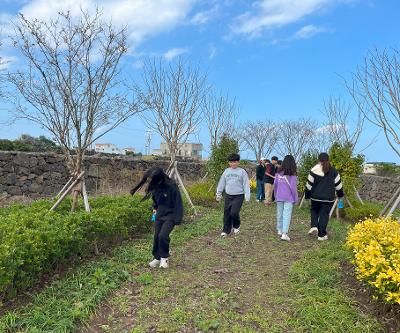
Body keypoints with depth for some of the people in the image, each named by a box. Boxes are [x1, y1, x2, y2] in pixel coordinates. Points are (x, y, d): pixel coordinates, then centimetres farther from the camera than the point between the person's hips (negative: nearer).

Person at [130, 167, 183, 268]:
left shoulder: (171, 187, -24)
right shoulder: (155, 186, -5)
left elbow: (178, 203, -19)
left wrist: (177, 220, -19)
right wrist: (155, 207, 14)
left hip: (170, 215, -6)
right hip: (159, 215, 6)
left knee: (163, 236, -19)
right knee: (156, 237, 6)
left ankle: (164, 257, 6)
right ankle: (157, 258, 25)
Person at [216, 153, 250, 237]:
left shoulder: (242, 171, -3)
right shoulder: (226, 171, 8)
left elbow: (246, 184, -5)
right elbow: (221, 183, 13)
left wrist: (247, 196, -10)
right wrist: (218, 194, 14)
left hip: (238, 196, -4)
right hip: (228, 196, 4)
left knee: (234, 212, -13)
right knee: (226, 213, 6)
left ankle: (236, 226, 16)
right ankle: (226, 230, 20)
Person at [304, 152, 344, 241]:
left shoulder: (314, 170, -6)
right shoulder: (333, 171, 2)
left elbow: (309, 184, -3)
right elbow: (338, 184, 8)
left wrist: (307, 195, 9)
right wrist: (340, 194, 23)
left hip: (316, 197, -1)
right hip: (328, 198, 1)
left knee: (314, 211, 21)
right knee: (324, 214, 6)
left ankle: (314, 226, 1)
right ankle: (322, 235, 8)